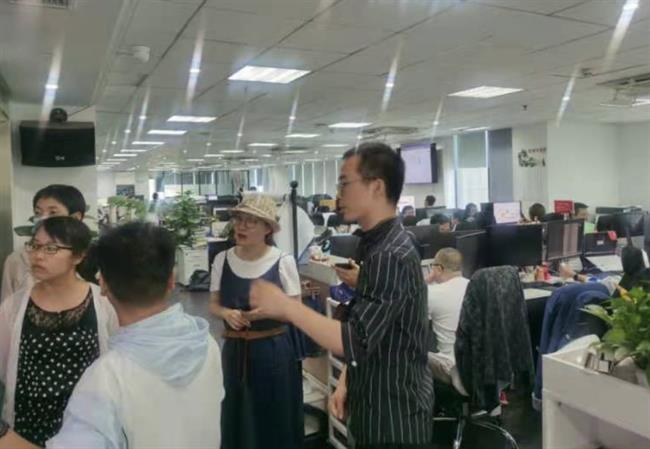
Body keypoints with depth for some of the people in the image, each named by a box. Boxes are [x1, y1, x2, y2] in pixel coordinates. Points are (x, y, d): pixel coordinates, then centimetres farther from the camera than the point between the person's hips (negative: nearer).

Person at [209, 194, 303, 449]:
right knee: (236, 416, 13)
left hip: (274, 349, -2)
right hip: (235, 349, 3)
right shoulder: (222, 260, -1)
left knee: (275, 417, 7)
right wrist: (227, 313, -15)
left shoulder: (283, 261, -10)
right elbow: (214, 304, 6)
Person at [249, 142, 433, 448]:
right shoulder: (380, 246, 6)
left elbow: (356, 341, -30)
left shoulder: (390, 257, -26)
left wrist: (285, 306, -23)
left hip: (394, 423, -9)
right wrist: (346, 382, 7)